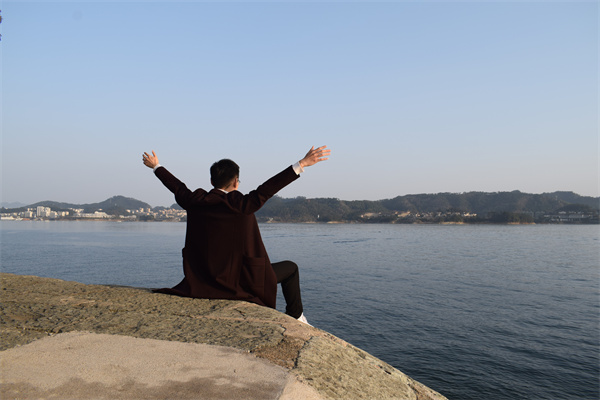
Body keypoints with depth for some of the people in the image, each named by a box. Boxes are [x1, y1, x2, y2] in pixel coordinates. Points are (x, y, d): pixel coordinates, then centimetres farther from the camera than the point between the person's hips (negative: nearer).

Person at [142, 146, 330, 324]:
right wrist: (302, 164, -25)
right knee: (290, 268, 13)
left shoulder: (195, 202, -3)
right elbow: (267, 188, -24)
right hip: (239, 281, -6)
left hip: (204, 279, 6)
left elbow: (177, 186, 13)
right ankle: (295, 317, 24)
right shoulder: (240, 204, -20)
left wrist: (156, 166, 32)